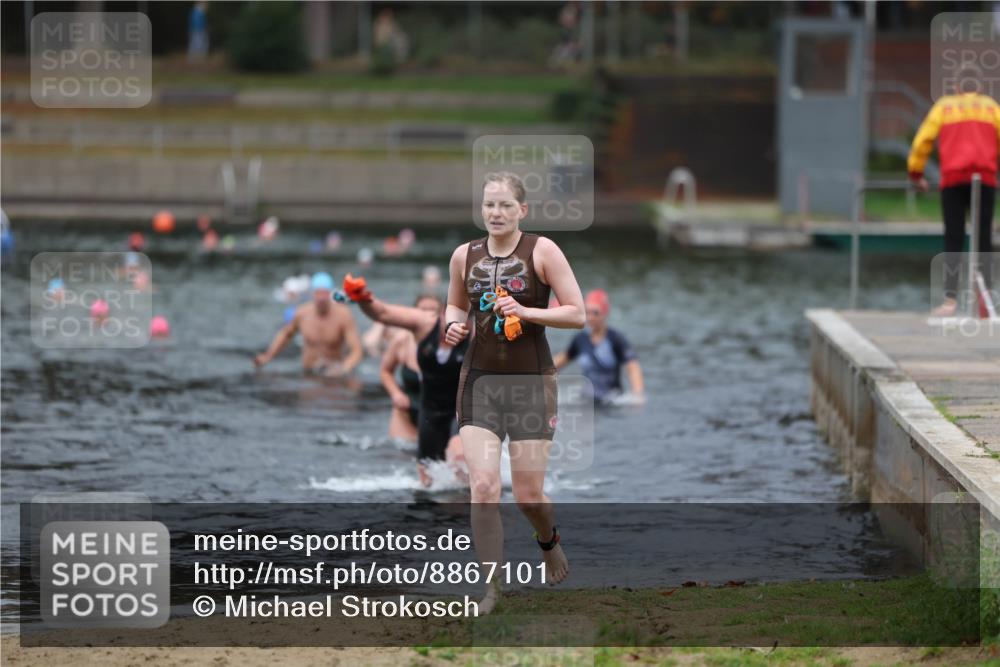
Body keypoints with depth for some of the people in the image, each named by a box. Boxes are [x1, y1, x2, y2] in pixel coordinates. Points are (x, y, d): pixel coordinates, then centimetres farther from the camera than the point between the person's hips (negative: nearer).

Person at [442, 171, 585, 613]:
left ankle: (549, 541, 37)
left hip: (531, 382, -2)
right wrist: (454, 323, -1)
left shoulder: (542, 251, -7)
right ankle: (491, 590, -2)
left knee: (528, 493, 2)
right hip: (480, 380, 2)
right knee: (483, 487, -12)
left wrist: (525, 311, -20)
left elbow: (577, 313, -8)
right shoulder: (465, 256, 3)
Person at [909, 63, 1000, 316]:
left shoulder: (944, 106, 16)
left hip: (953, 181, 0)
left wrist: (916, 174, 19)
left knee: (953, 241, 1)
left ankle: (950, 298, -11)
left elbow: (923, 140, 9)